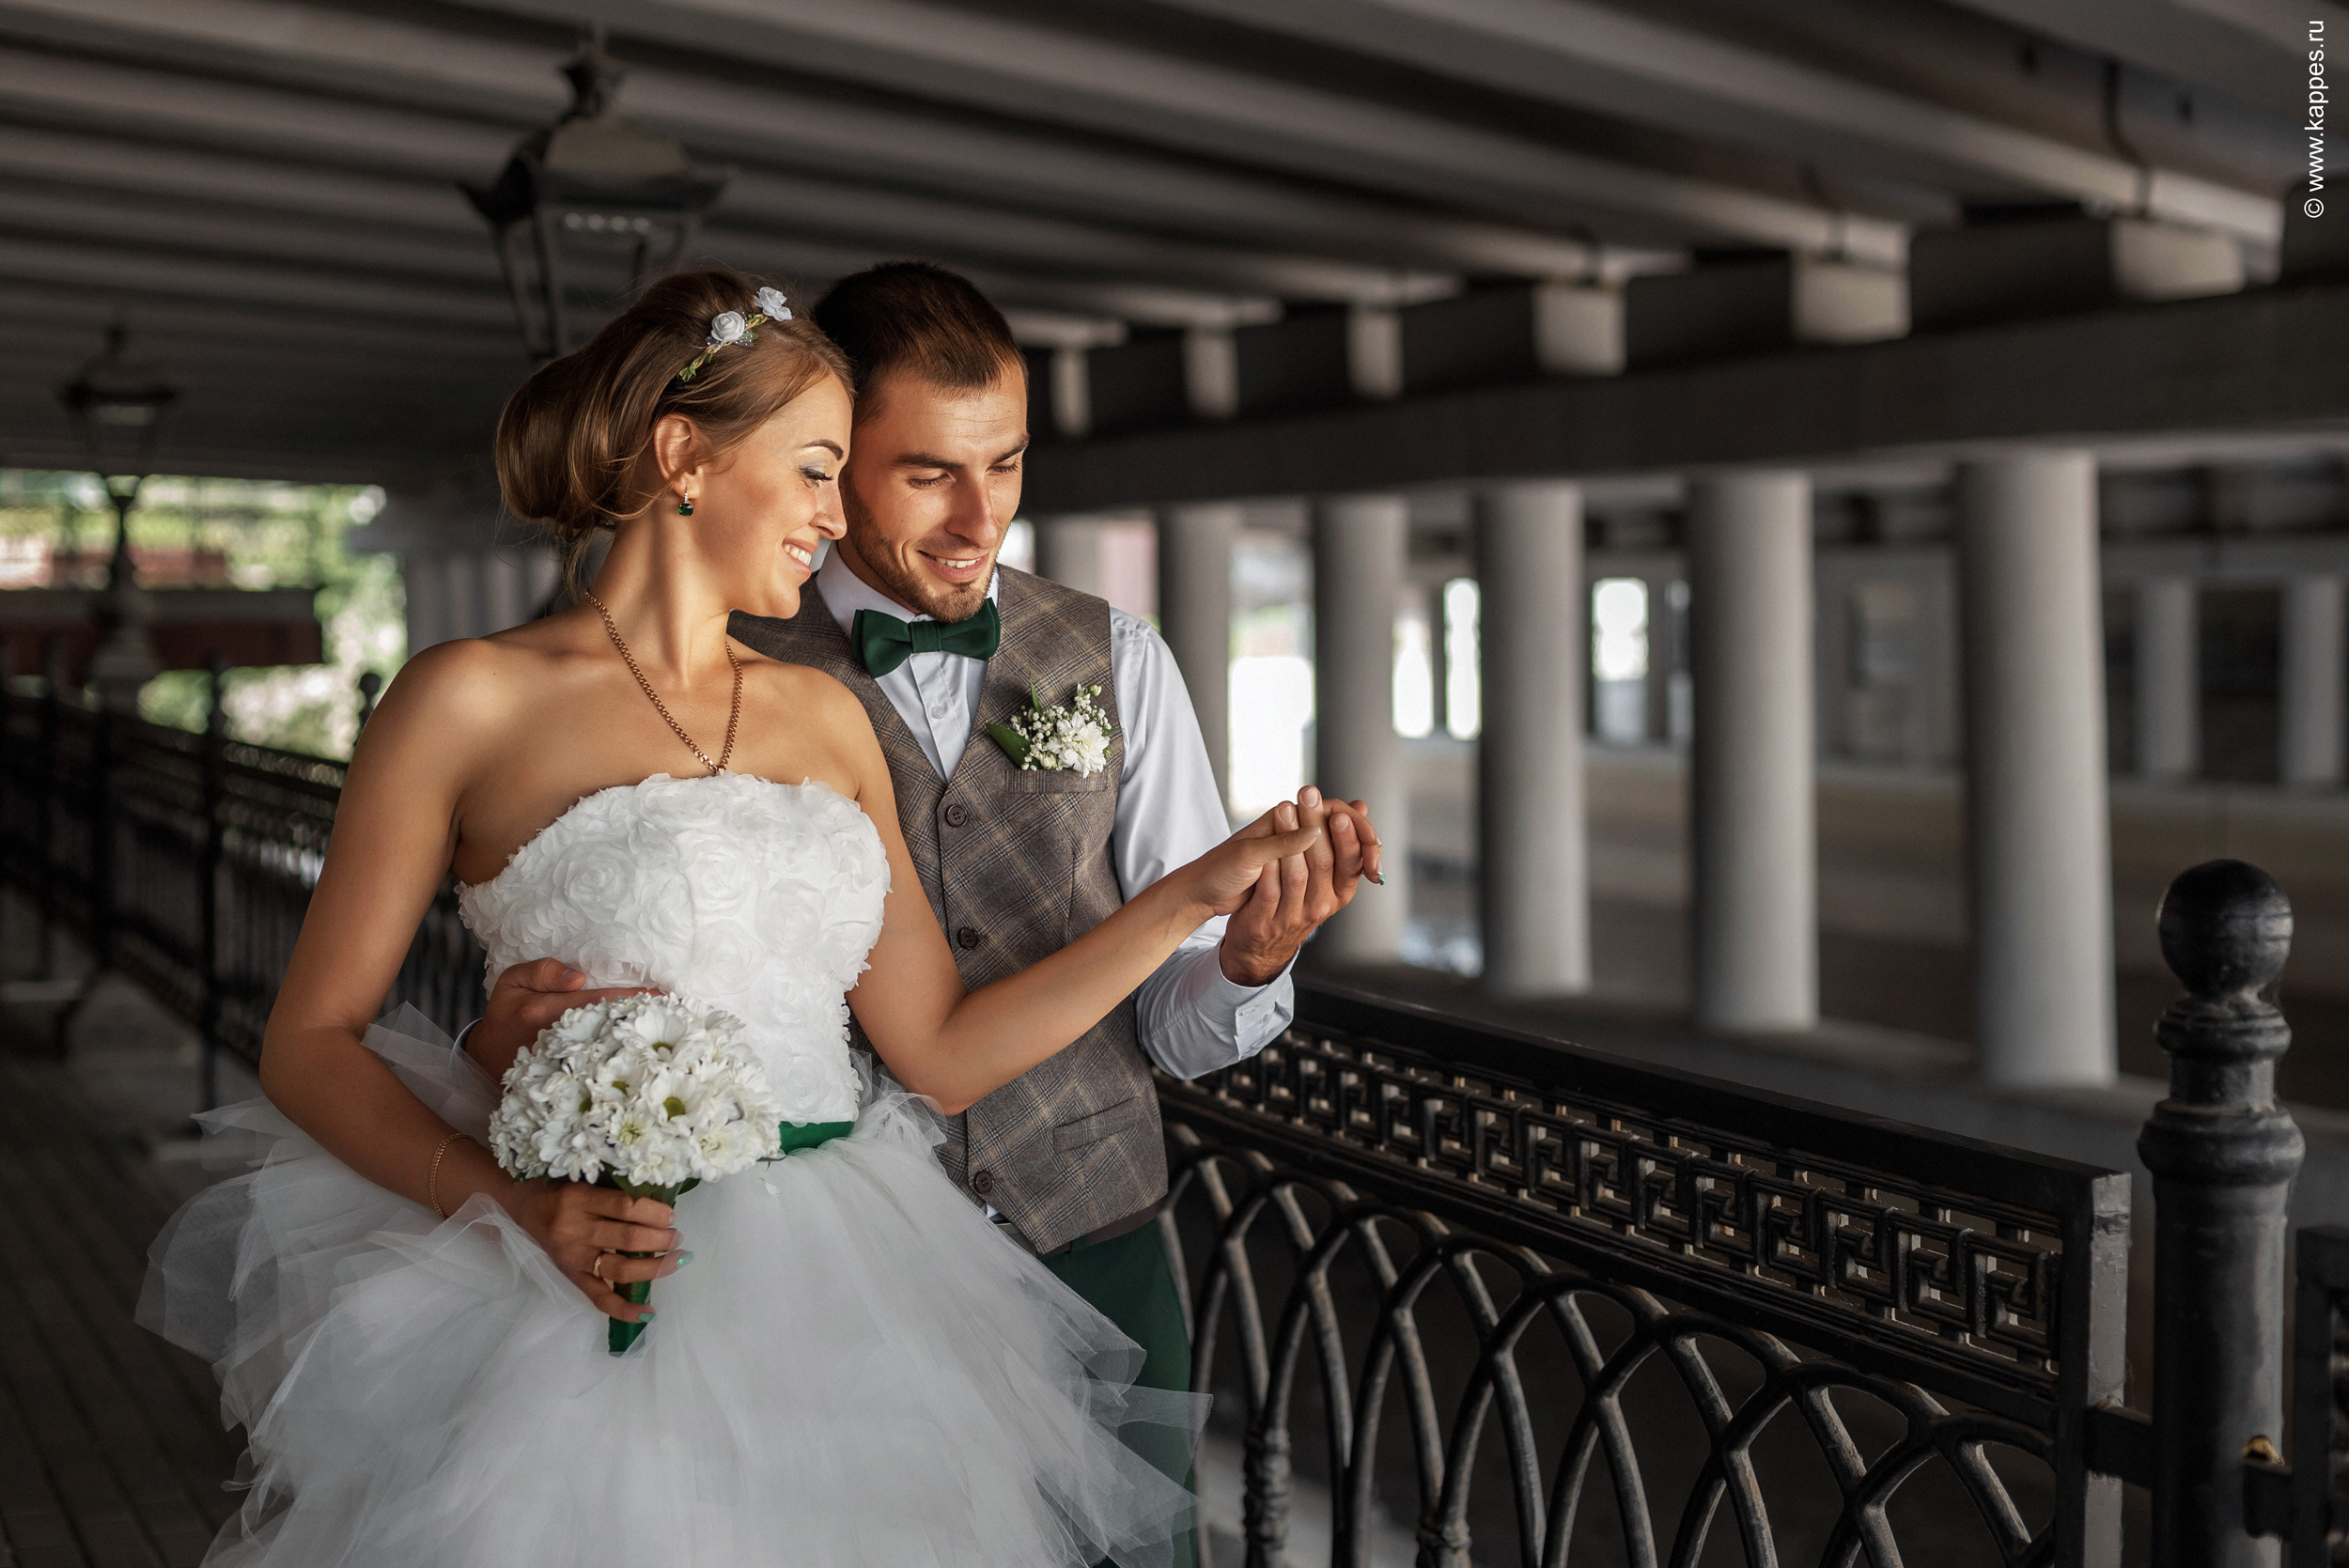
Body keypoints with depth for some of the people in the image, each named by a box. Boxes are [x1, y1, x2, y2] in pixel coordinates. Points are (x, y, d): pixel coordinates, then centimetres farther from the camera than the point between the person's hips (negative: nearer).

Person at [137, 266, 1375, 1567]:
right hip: (605, 1302, -4)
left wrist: (1191, 896, 2)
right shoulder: (470, 701, -4)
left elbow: (939, 1052, 6)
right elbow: (308, 1040, -3)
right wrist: (522, 1208, -18)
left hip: (846, 1298, 5)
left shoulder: (826, 718, 9)